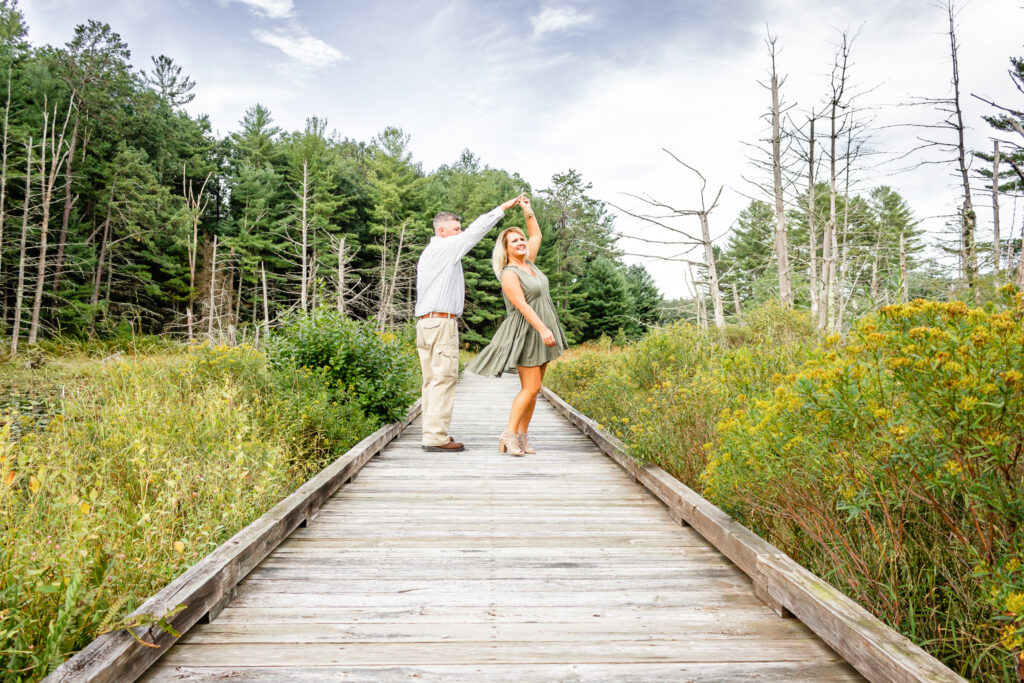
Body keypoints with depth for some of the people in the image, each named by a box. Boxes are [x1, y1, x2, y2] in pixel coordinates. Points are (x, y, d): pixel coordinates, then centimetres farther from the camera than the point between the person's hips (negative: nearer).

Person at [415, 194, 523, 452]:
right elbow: (477, 229, -4)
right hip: (442, 321, -10)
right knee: (443, 377, -11)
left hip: (425, 322, 10)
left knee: (431, 380, 7)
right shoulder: (446, 247, -4)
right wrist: (503, 207, 1)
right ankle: (436, 436, -13)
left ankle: (432, 432, 9)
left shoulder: (425, 254, 23)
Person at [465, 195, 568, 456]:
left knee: (533, 388, 6)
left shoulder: (528, 263, 12)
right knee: (531, 388, -12)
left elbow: (536, 235, 23)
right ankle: (508, 436, -5)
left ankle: (522, 437, 10)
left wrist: (527, 210, 13)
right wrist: (543, 329, -29)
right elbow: (522, 305, -21)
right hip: (526, 333, -8)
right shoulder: (509, 274, -12)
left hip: (540, 332, 8)